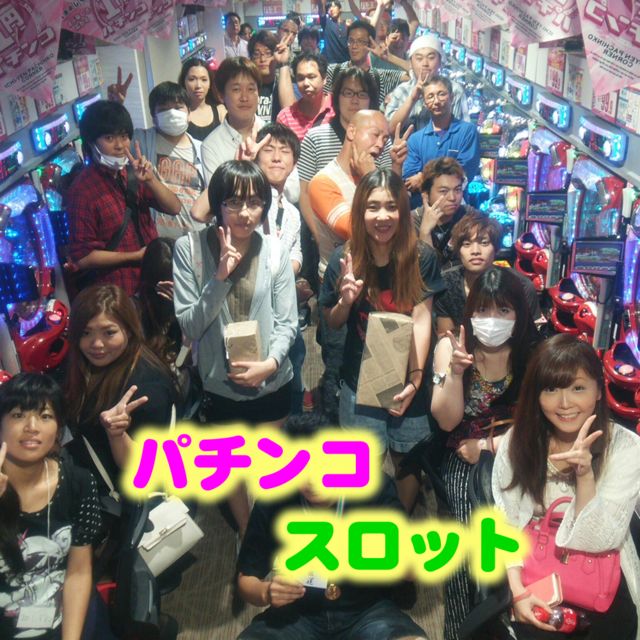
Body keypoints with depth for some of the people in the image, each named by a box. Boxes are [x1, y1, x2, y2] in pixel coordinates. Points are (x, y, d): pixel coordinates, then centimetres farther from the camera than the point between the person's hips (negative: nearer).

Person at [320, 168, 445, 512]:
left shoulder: (421, 257, -10)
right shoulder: (344, 259, -9)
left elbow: (421, 320, -11)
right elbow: (332, 323, 2)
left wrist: (415, 379, -17)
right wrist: (346, 301, -20)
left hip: (407, 380, 0)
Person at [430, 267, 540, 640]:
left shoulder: (534, 352, -5)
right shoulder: (450, 346, -5)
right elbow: (447, 421, -8)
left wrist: (490, 446, -10)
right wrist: (456, 371, -23)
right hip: (465, 459, 0)